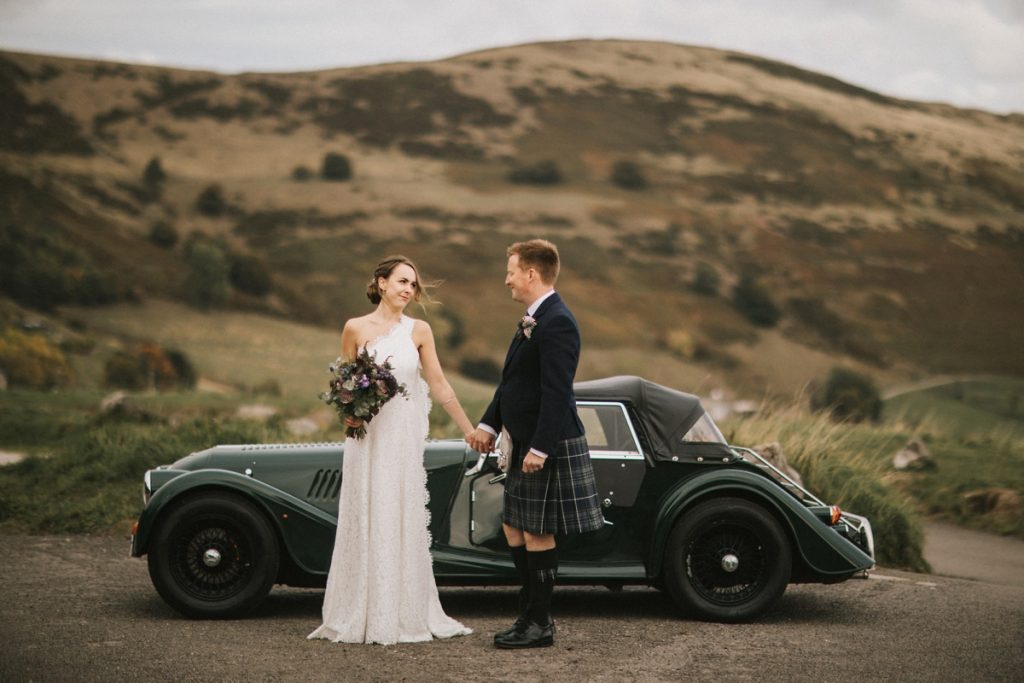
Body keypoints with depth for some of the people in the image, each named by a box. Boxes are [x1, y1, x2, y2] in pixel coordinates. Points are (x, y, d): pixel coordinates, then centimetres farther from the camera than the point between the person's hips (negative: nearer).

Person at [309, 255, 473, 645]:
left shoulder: (419, 331, 2)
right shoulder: (356, 328, -1)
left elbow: (440, 387, 3)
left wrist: (470, 431, 2)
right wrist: (348, 414, -12)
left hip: (405, 439, 1)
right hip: (367, 437, -1)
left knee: (404, 523, 5)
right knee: (366, 522, 1)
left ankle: (405, 616, 13)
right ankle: (361, 617, 9)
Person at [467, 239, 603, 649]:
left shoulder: (557, 323, -19)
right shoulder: (533, 320, 13)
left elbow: (557, 393, -23)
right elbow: (511, 381, 19)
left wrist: (539, 449, -25)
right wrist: (489, 425, 14)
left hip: (547, 447, -10)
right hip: (526, 444, 10)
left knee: (537, 534, -2)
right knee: (514, 529, 15)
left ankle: (540, 625, 8)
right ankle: (529, 614, 24)